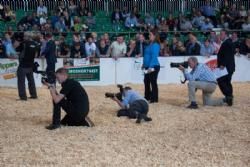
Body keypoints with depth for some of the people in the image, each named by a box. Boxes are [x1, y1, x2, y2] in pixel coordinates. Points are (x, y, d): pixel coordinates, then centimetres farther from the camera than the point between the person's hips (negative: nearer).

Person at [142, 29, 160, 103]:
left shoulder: (155, 45, -15)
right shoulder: (149, 44, 12)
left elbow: (154, 57, -20)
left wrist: (150, 67, -23)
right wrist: (144, 64, 18)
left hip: (153, 66, -9)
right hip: (148, 66, 9)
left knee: (153, 82, -2)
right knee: (146, 81, 16)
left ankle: (154, 99, 7)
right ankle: (147, 97, 30)